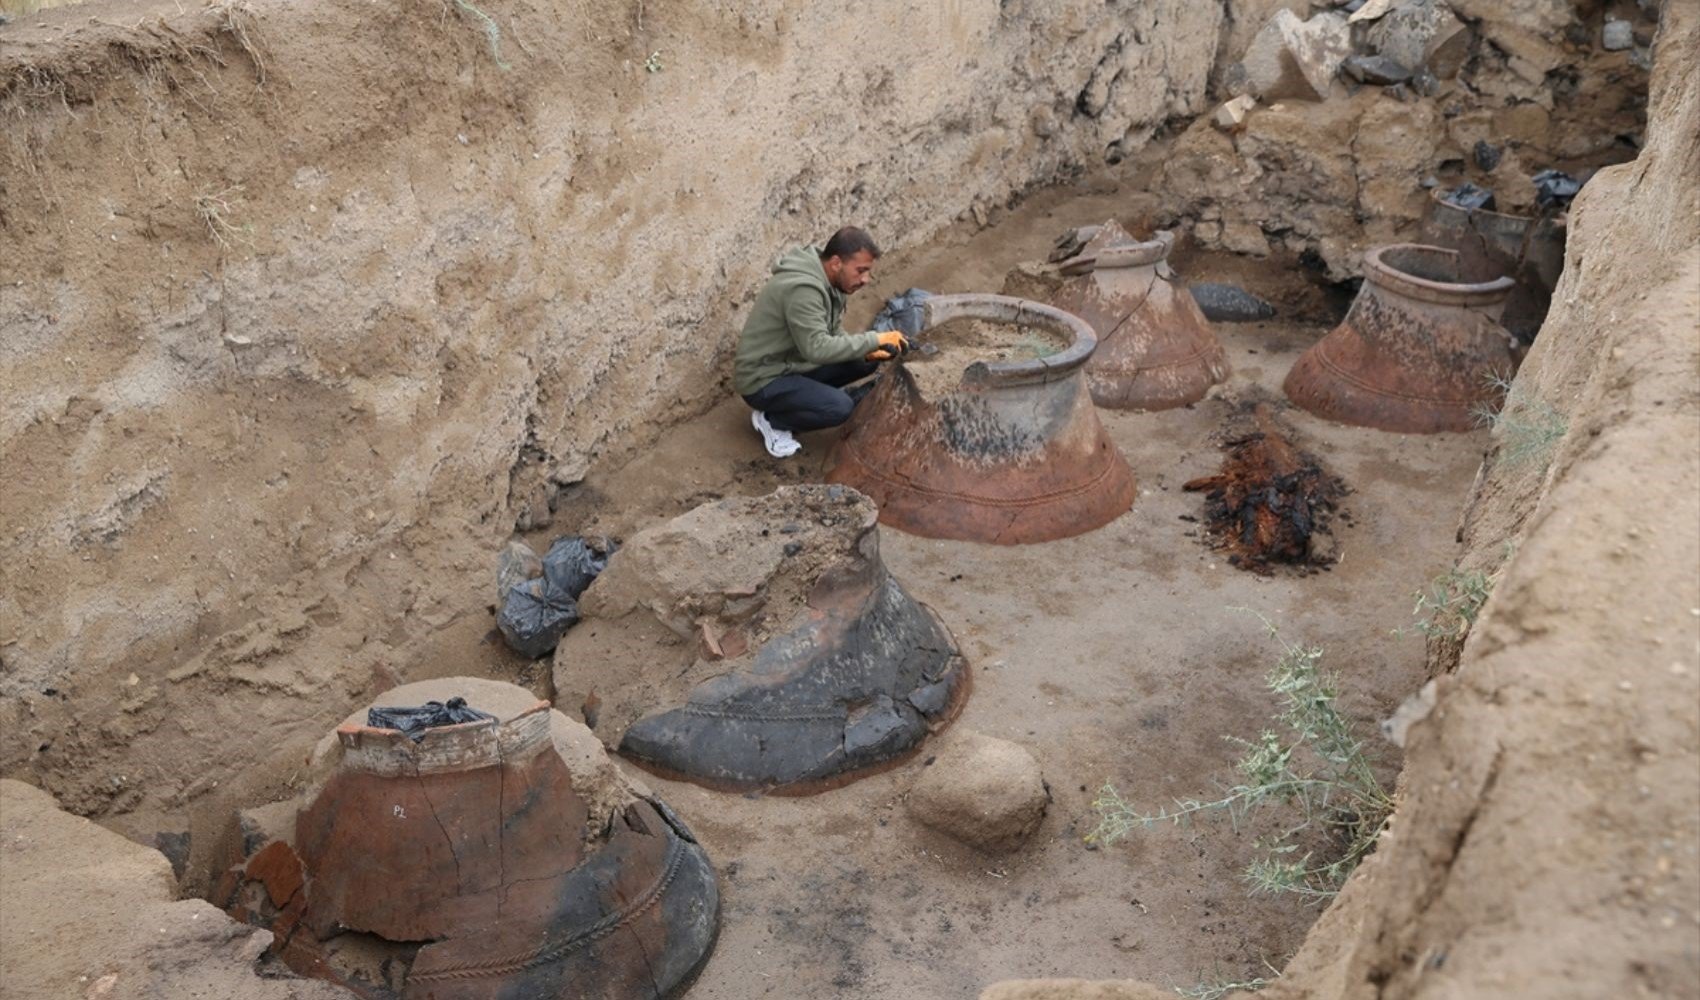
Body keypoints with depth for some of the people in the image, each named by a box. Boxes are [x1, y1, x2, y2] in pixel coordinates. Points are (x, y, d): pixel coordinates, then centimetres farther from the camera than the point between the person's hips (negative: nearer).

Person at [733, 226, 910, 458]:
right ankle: (772, 420, -3)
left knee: (866, 362, 0)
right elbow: (818, 348, -36)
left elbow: (833, 337, 9)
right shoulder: (803, 288, -29)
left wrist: (868, 350, -10)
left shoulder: (831, 282, 1)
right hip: (763, 380, -9)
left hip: (795, 363, 9)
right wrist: (875, 339, -32)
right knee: (840, 407, -27)